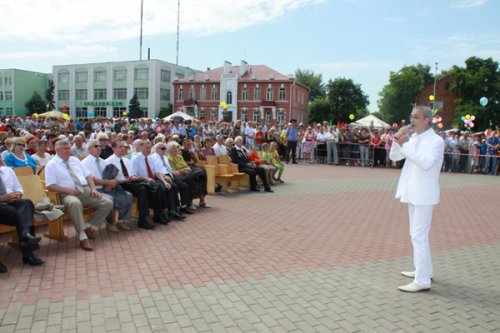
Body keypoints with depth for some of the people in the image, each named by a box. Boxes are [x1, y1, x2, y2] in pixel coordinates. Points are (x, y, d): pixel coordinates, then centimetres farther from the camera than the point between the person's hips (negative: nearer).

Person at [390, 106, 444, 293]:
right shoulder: (413, 138, 9)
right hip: (413, 193, 9)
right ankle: (423, 270, 33)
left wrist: (405, 144, -27)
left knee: (419, 236, -8)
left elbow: (426, 163, -28)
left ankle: (422, 281, -2)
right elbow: (394, 157, 9)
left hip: (424, 195, -8)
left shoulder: (436, 141, -13)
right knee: (416, 234, 18)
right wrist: (397, 140, -8)